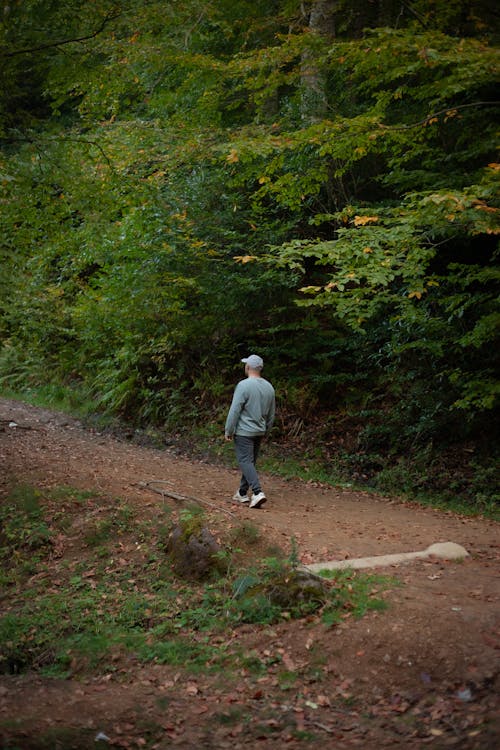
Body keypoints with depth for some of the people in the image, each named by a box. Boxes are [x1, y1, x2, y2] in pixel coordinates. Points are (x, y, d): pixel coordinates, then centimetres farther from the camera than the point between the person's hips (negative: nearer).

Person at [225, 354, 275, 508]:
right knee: (250, 462, 15)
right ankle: (242, 493, 23)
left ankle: (258, 492, -21)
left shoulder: (244, 385, -16)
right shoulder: (269, 387, 6)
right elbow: (271, 414, 14)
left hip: (244, 432, -7)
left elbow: (234, 410, -17)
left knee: (245, 462, -7)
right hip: (259, 432, 7)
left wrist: (228, 431, -8)